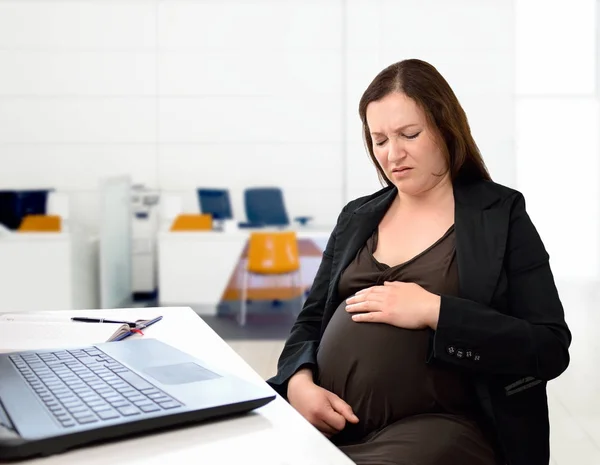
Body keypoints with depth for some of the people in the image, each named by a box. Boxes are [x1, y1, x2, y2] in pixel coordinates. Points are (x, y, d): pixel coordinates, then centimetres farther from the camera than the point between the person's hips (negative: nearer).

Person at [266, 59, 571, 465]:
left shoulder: (502, 213, 2)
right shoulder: (357, 217, 15)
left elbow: (551, 349, -5)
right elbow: (312, 320, 16)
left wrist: (434, 311, -16)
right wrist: (298, 382, -6)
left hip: (437, 427, -3)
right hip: (326, 422, 4)